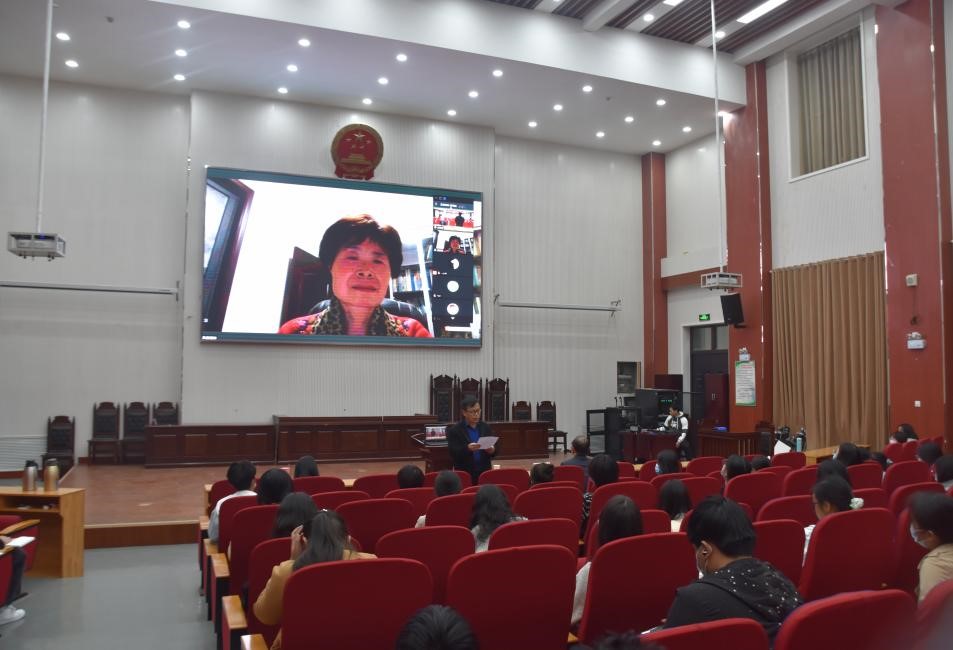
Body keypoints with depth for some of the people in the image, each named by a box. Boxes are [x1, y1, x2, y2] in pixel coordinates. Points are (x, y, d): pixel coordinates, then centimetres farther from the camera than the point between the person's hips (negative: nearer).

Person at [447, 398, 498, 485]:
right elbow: (453, 453, -11)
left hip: (484, 472, 3)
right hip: (464, 474, -3)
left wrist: (492, 450, -13)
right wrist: (467, 448, -28)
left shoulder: (486, 427, 11)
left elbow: (496, 446, 10)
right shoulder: (454, 430, -2)